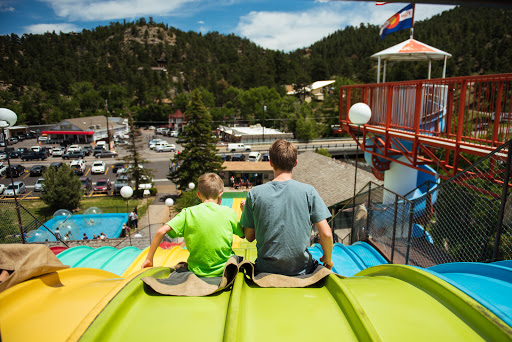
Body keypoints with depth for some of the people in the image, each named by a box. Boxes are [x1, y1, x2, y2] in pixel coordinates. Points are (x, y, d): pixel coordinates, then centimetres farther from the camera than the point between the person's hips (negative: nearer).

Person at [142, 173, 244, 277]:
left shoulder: (188, 213, -8)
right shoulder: (228, 212, -7)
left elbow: (161, 231, -15)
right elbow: (244, 235, 5)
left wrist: (149, 259, -4)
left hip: (198, 272, 0)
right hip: (225, 272, 0)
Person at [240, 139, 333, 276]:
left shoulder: (254, 194, -10)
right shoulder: (308, 191, -11)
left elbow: (249, 237, -2)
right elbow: (326, 234, -13)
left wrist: (245, 211, 15)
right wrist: (327, 260, 6)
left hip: (266, 269, 1)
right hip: (301, 269, 0)